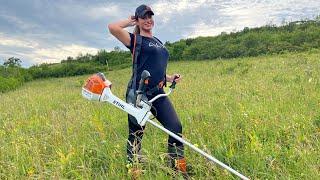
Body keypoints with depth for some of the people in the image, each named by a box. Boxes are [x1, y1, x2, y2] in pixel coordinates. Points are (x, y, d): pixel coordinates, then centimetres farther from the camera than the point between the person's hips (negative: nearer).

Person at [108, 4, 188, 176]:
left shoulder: (158, 42, 20)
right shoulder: (135, 40, -1)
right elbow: (112, 27, -19)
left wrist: (170, 78, 12)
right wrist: (130, 21, -1)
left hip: (158, 94, 7)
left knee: (176, 128, 0)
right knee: (136, 134, 4)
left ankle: (179, 169, 13)